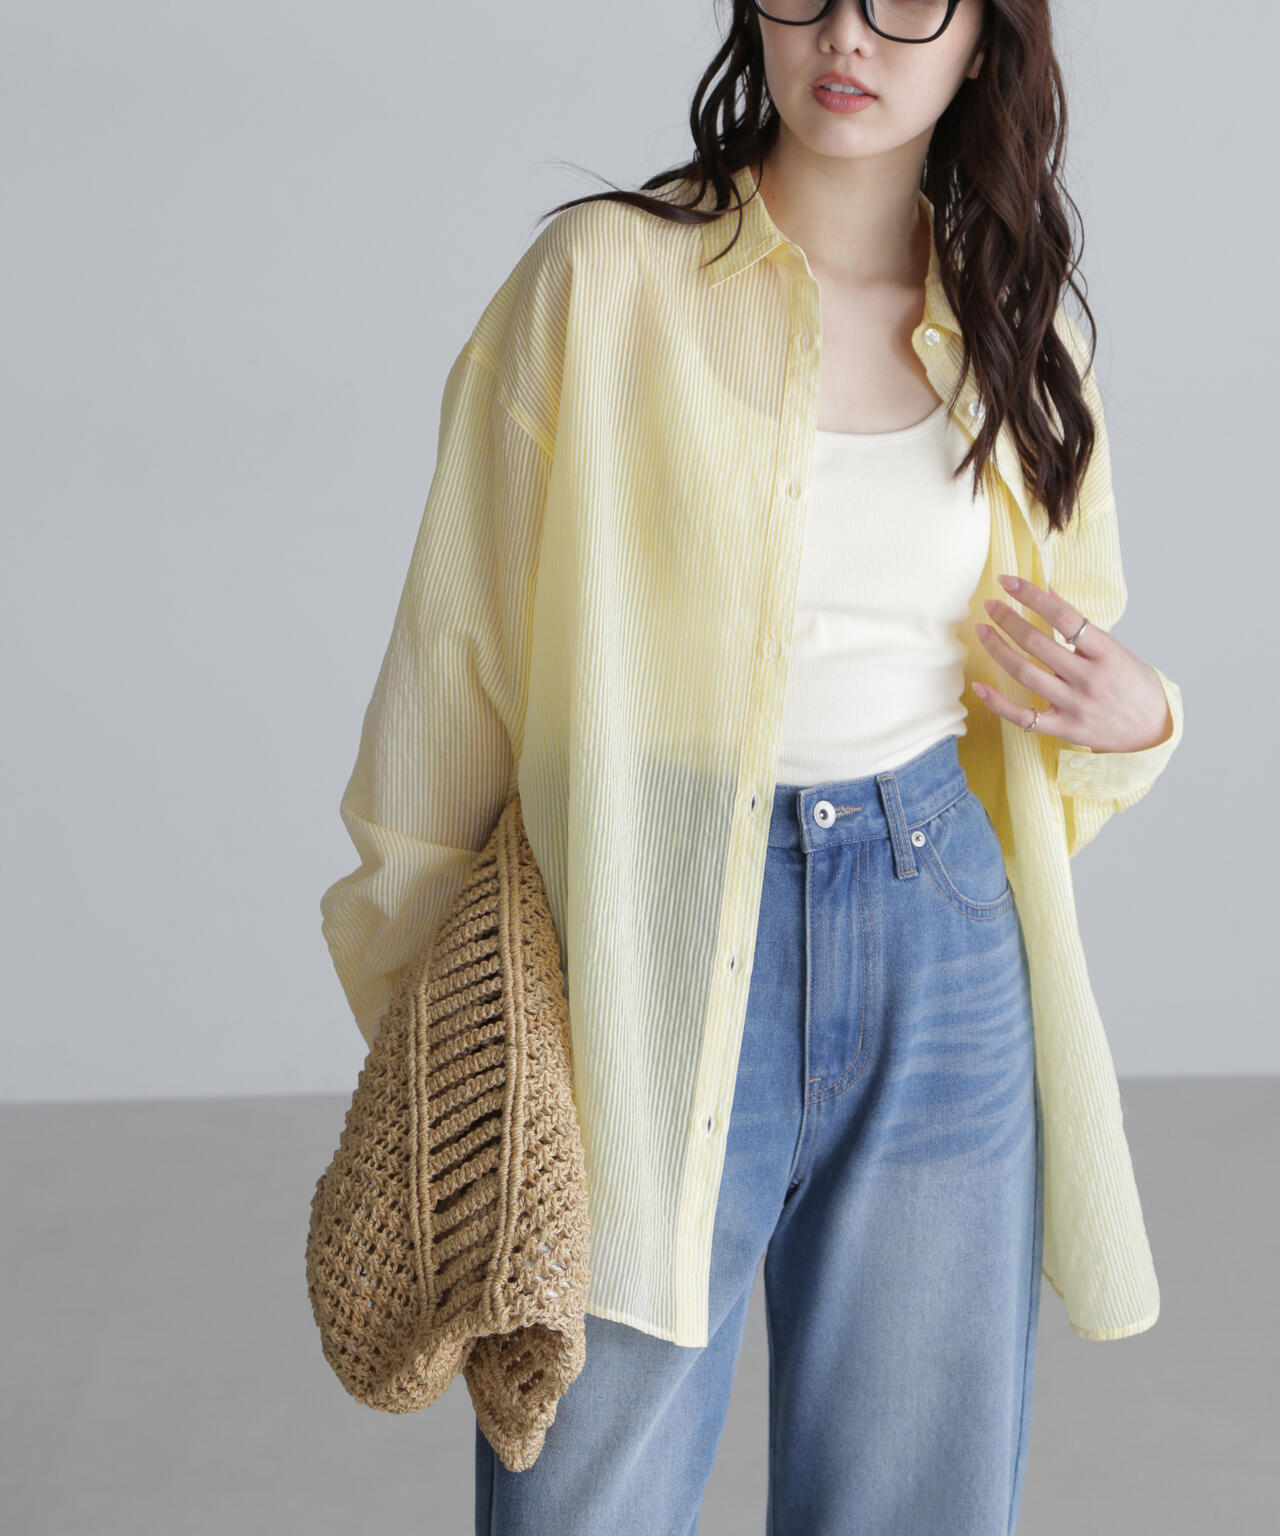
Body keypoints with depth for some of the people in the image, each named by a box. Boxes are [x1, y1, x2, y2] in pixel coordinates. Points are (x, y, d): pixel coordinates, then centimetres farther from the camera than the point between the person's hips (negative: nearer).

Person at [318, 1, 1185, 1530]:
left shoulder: (1018, 331, 10)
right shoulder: (603, 276, -4)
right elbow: (457, 651, -2)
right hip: (655, 965, -4)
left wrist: (1131, 716, -1)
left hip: (944, 959, 4)